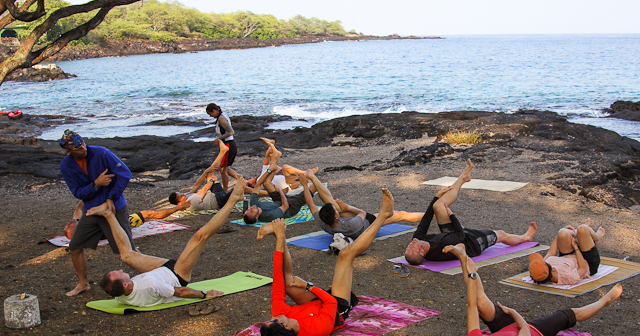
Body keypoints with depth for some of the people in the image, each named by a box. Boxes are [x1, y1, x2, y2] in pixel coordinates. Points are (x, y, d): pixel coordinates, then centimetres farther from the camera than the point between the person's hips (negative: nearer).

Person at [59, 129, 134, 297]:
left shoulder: (101, 153, -17)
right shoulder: (66, 166, -5)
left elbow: (125, 174, -16)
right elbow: (78, 193, -5)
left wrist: (111, 198, -20)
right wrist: (96, 184, -24)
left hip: (115, 208, -4)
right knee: (75, 248, 6)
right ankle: (83, 283, 26)